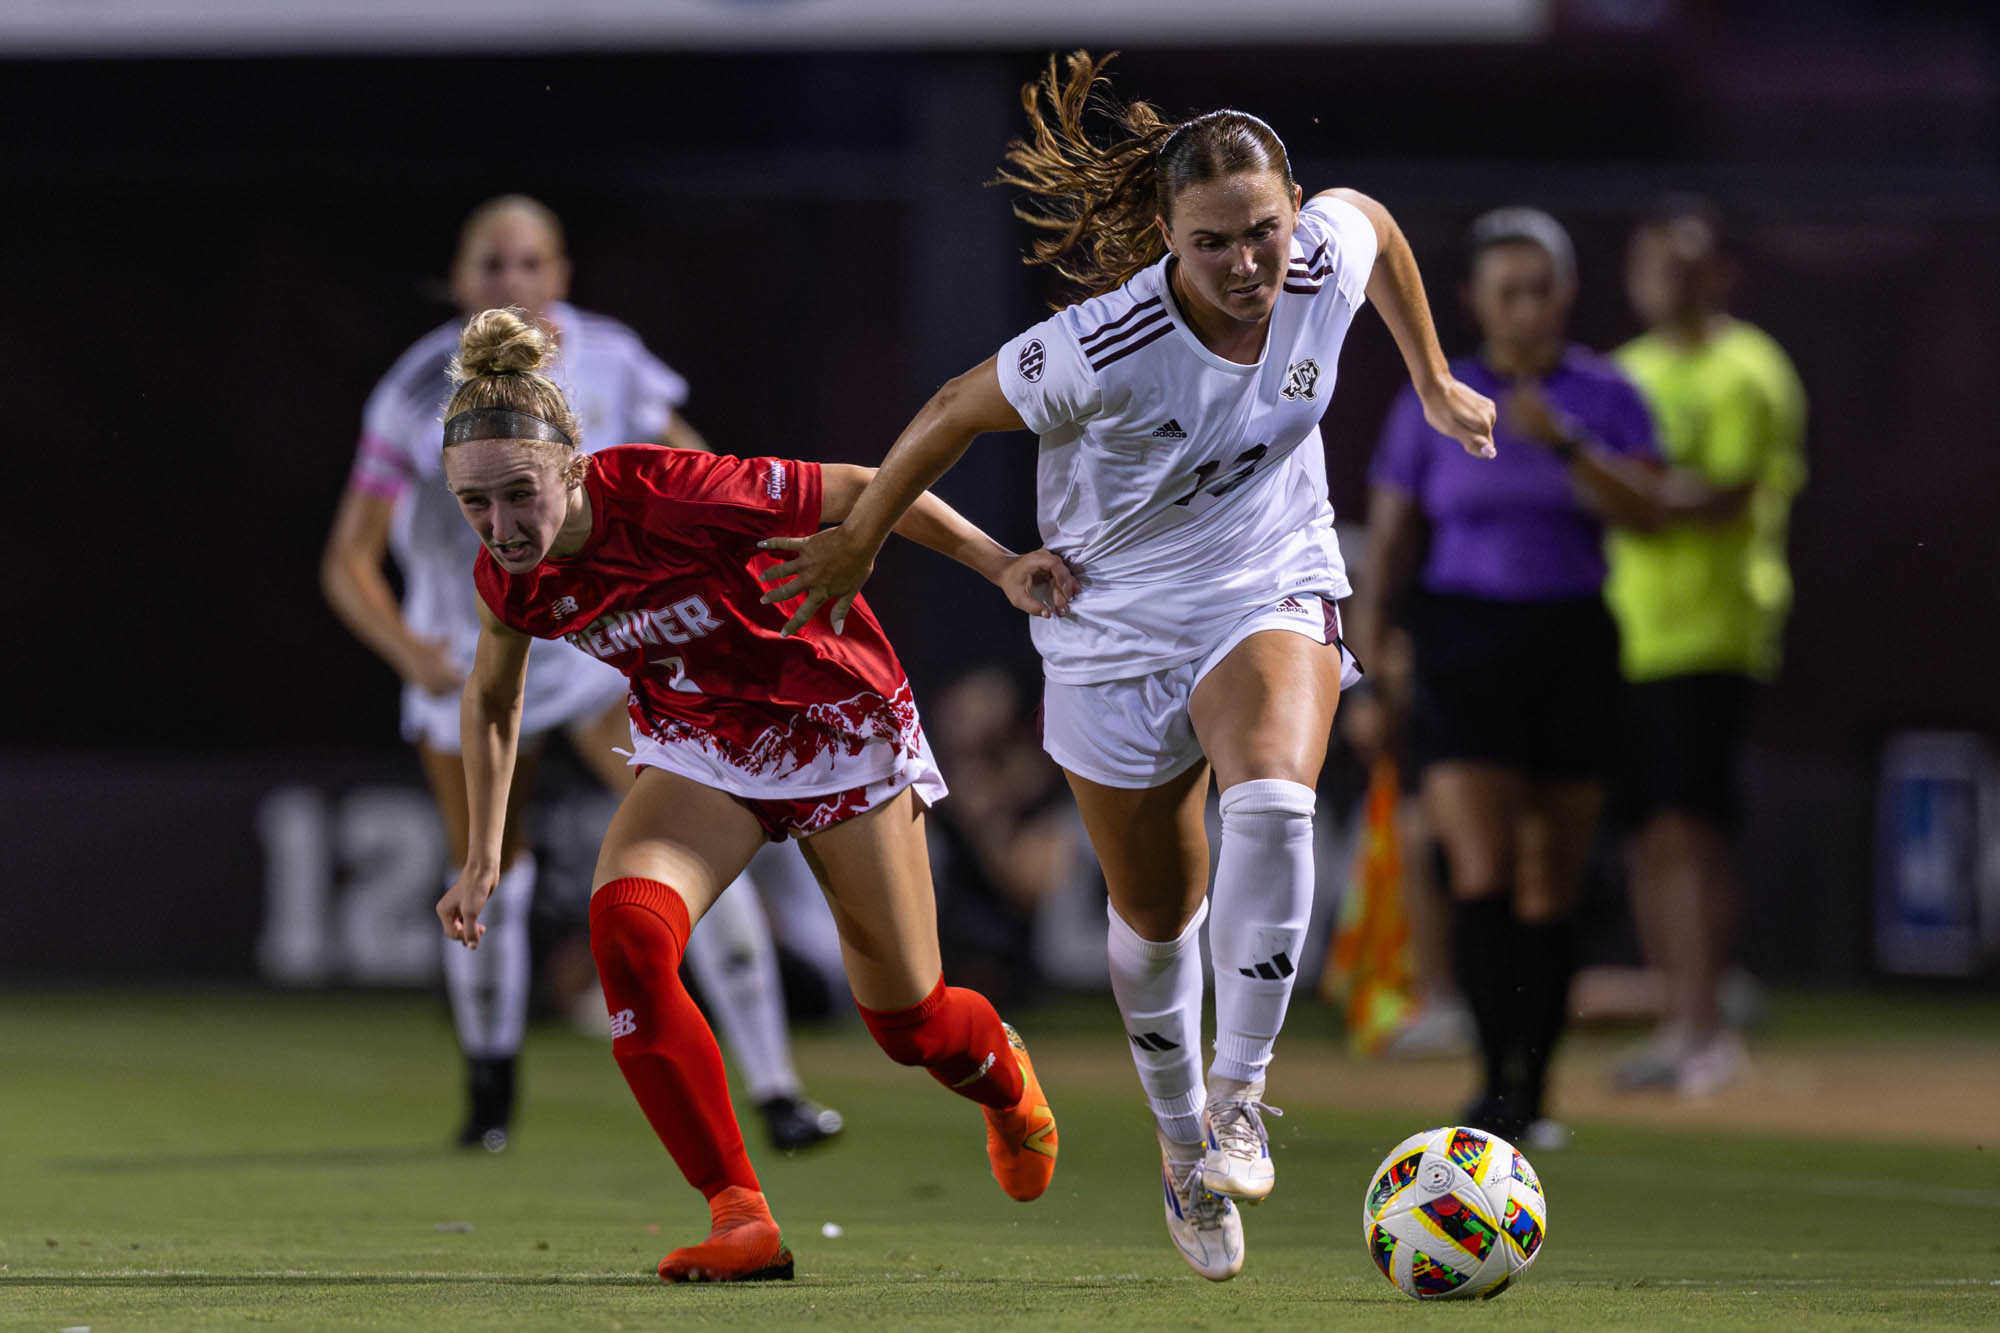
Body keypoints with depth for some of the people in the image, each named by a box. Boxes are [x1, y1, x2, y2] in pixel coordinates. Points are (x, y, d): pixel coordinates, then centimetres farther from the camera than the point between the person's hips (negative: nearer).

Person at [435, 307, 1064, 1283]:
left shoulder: (675, 496, -34)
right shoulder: (509, 580, -16)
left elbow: (862, 492, -21)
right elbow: (491, 700, 7)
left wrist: (1002, 568, -18)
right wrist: (484, 857, 7)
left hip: (835, 723, -4)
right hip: (696, 751, 4)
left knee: (908, 1020, 7)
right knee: (625, 929, -27)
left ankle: (1003, 1078, 47)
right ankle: (740, 1218, -21)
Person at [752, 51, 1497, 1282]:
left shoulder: (1329, 255, -18)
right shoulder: (1106, 349, -30)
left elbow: (1373, 220, 8)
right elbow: (955, 413, -13)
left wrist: (1434, 381, 20)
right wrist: (854, 544, -1)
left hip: (1273, 593, 1)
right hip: (1119, 623, -1)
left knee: (1274, 806, -31)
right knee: (1158, 917, 13)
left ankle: (1238, 1098, -17)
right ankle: (1181, 1143, 41)